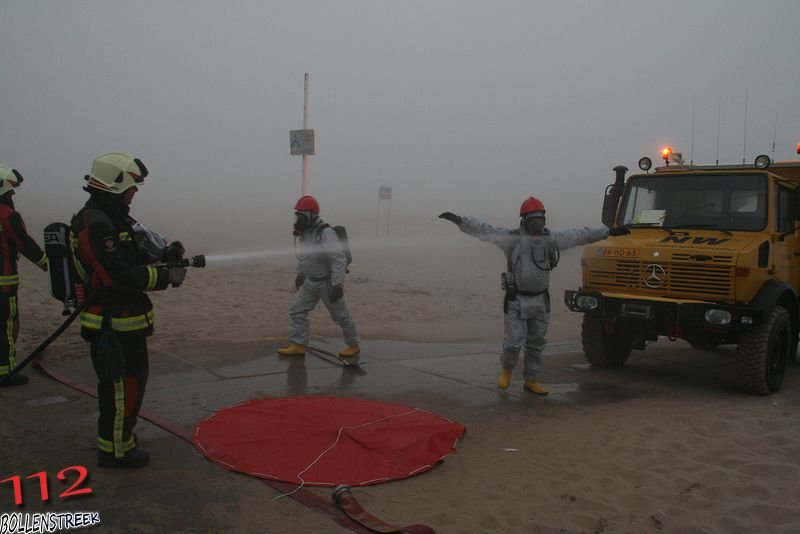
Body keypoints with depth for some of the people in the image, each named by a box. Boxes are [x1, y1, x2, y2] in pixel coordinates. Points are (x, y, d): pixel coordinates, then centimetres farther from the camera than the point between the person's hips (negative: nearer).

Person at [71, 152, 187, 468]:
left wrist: (163, 254, -1)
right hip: (113, 325, -11)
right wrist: (167, 276, -19)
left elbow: (131, 259, 16)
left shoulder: (112, 218, 12)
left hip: (126, 321, 11)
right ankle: (115, 450, 13)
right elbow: (120, 275, -27)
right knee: (123, 385, 0)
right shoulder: (95, 224, -21)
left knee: (132, 380, 22)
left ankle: (117, 434, 39)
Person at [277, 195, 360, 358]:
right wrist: (300, 274, 24)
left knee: (340, 315, 5)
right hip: (310, 281, 8)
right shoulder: (303, 233, 1)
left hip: (328, 282, -8)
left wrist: (337, 285, -28)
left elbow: (339, 260, -27)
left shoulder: (326, 233, -25)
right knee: (297, 311, 1)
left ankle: (353, 345, 21)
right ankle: (298, 345, 7)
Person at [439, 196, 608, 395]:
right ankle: (506, 369, 24)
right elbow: (483, 230, -19)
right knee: (514, 342, -6)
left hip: (540, 300, 4)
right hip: (516, 300, -4)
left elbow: (579, 235, 14)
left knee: (536, 344, 10)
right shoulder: (512, 237, -10)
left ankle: (531, 380, 25)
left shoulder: (552, 239, 3)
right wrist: (459, 220, -31)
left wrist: (607, 231, 21)